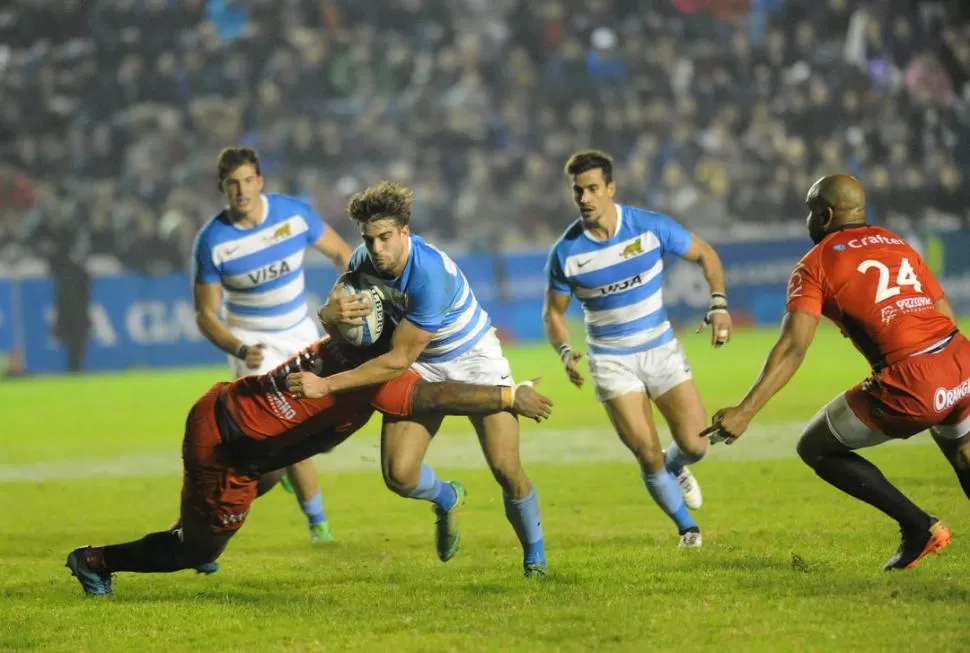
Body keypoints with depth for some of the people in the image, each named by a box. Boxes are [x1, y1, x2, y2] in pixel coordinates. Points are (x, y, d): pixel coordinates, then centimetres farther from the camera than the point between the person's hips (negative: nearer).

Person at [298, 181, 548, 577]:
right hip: (423, 367, 5)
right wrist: (334, 315, -32)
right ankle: (447, 500, 24)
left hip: (475, 358, -5)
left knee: (506, 469, -14)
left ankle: (535, 555, 14)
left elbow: (399, 360, -32)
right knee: (399, 474, -13)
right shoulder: (363, 262, -15)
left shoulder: (431, 273, -35)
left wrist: (327, 385, -32)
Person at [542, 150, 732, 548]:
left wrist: (719, 304, -13)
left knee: (695, 445, -6)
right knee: (648, 456, -8)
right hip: (612, 362, -1)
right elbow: (553, 312, 1)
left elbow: (705, 255, 2)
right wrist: (566, 353, -18)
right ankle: (687, 527, 17)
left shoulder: (651, 227, -13)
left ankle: (674, 467, 32)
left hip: (662, 350, 1)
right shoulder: (566, 253, -12)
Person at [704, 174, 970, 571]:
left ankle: (918, 527, 7)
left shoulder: (816, 264, 4)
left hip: (912, 386, -6)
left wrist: (745, 412, -13)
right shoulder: (898, 245, 22)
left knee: (816, 449, 13)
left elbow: (793, 348, -8)